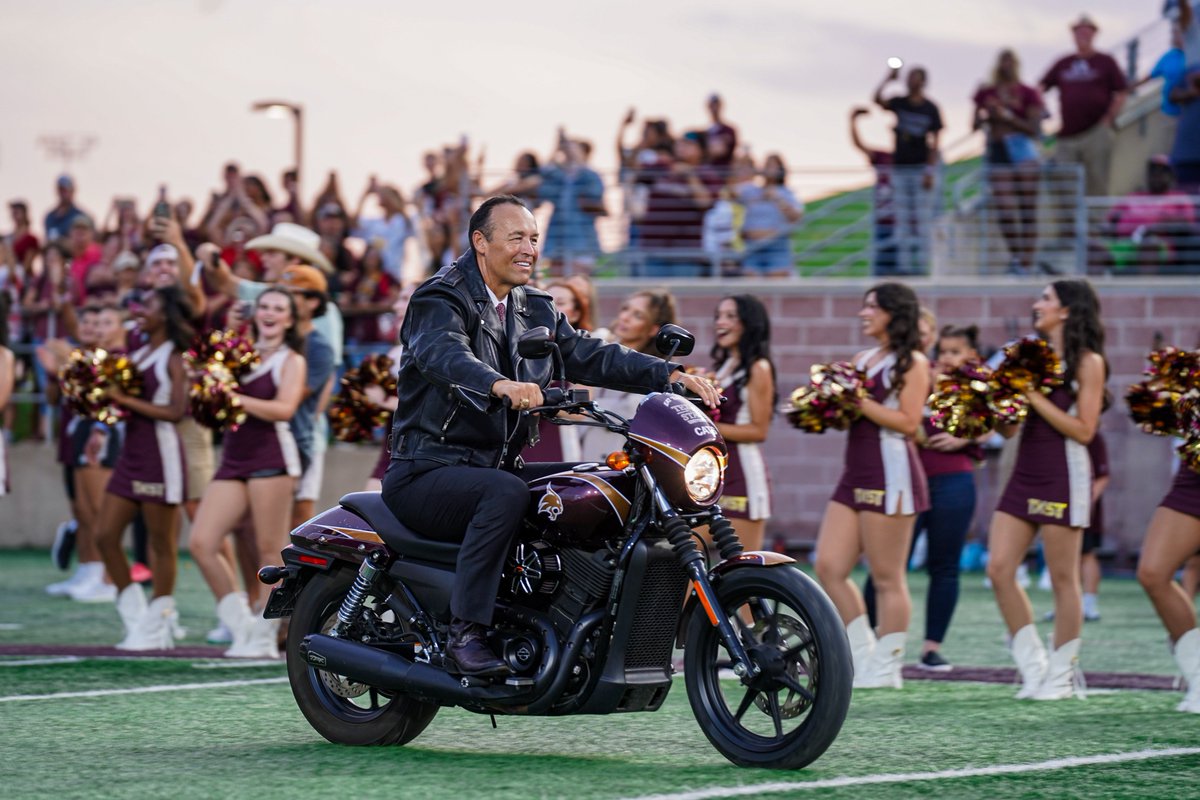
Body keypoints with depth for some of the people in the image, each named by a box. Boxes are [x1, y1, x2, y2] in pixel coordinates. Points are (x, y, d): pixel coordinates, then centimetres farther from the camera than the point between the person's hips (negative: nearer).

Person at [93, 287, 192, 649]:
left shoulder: (173, 358, -8)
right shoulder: (137, 354, 14)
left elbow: (176, 411, -17)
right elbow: (120, 399, 16)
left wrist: (128, 400, -18)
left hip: (160, 454, -8)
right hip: (131, 452, 8)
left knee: (161, 543, 0)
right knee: (105, 535, 5)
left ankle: (158, 625, 8)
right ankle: (135, 616, 15)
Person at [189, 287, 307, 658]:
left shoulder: (291, 360, 4)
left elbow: (284, 408, -12)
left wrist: (235, 399, -17)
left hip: (271, 456, -6)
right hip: (233, 459, 6)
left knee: (270, 548, -5)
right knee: (201, 543, -5)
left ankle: (265, 636, 4)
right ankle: (241, 624, 5)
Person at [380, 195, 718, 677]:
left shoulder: (534, 311, 16)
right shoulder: (440, 299, -10)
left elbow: (589, 356, 8)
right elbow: (446, 354, -31)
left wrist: (671, 375, -7)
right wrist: (501, 386, -52)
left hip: (497, 466, 8)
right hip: (427, 472, -8)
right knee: (506, 492, -36)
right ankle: (466, 633, -34)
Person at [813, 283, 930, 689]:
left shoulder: (912, 362, -4)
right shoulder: (862, 359, 18)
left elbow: (909, 422, -13)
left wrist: (859, 401, -16)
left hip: (890, 472, -8)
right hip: (855, 472, 8)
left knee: (887, 579, -3)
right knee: (828, 568, 3)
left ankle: (886, 668, 3)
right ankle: (863, 656, 13)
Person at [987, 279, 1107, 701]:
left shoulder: (1088, 362, -4)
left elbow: (1084, 430, -11)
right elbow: (1009, 428, 14)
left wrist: (1036, 398, -15)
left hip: (1063, 477, -7)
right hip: (1024, 474, 7)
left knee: (1062, 578, -1)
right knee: (999, 569, -1)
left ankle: (1061, 675, 8)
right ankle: (1032, 666, 8)